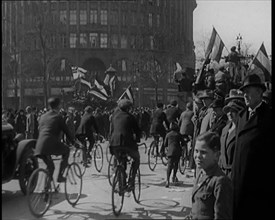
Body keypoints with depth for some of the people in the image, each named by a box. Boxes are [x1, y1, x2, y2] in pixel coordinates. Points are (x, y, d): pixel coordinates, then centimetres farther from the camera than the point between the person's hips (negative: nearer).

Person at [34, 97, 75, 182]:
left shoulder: (43, 116, 22)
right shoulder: (58, 116, 4)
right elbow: (66, 131, 6)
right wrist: (74, 142, 17)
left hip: (40, 147, 6)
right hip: (52, 144, -6)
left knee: (50, 166, 22)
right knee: (66, 150, 21)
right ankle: (60, 176, 14)